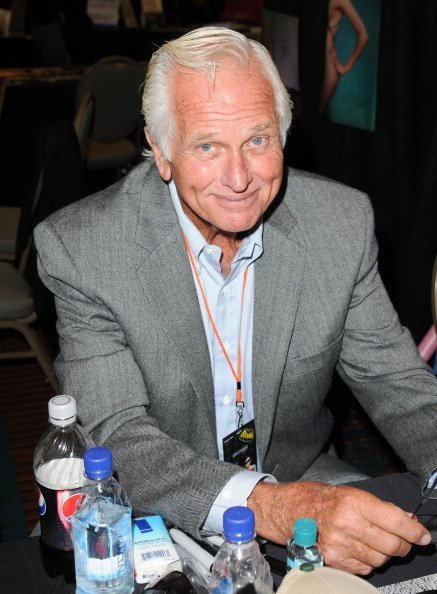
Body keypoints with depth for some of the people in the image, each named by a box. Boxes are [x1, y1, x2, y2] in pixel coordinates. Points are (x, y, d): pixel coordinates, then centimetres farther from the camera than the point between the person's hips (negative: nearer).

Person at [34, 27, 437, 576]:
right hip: (158, 517, -2)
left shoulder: (342, 221, -9)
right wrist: (271, 506, -39)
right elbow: (117, 438, -24)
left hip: (305, 481, 3)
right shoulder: (82, 248, -18)